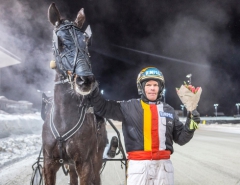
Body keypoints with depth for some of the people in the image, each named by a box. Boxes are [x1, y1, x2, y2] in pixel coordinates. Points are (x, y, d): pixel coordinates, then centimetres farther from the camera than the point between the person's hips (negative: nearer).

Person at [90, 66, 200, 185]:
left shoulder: (169, 110, 9)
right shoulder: (129, 107, 2)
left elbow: (180, 138, 12)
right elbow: (102, 108, 5)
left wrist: (190, 126, -5)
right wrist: (92, 89, -7)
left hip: (163, 165, 2)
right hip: (138, 165, -2)